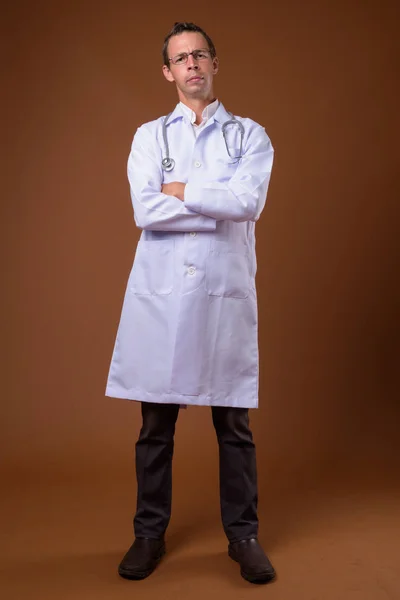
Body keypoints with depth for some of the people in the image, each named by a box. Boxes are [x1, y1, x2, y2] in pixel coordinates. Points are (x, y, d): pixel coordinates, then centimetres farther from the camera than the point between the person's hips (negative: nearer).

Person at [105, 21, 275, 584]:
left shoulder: (250, 135, 10)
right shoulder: (149, 136, 11)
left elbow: (249, 203, -10)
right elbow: (145, 211, -6)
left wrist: (179, 190, -4)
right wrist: (219, 209, -7)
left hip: (227, 293, 0)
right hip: (160, 292, 1)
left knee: (234, 423, 5)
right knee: (156, 422, 7)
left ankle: (243, 534, 21)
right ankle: (150, 533, 22)